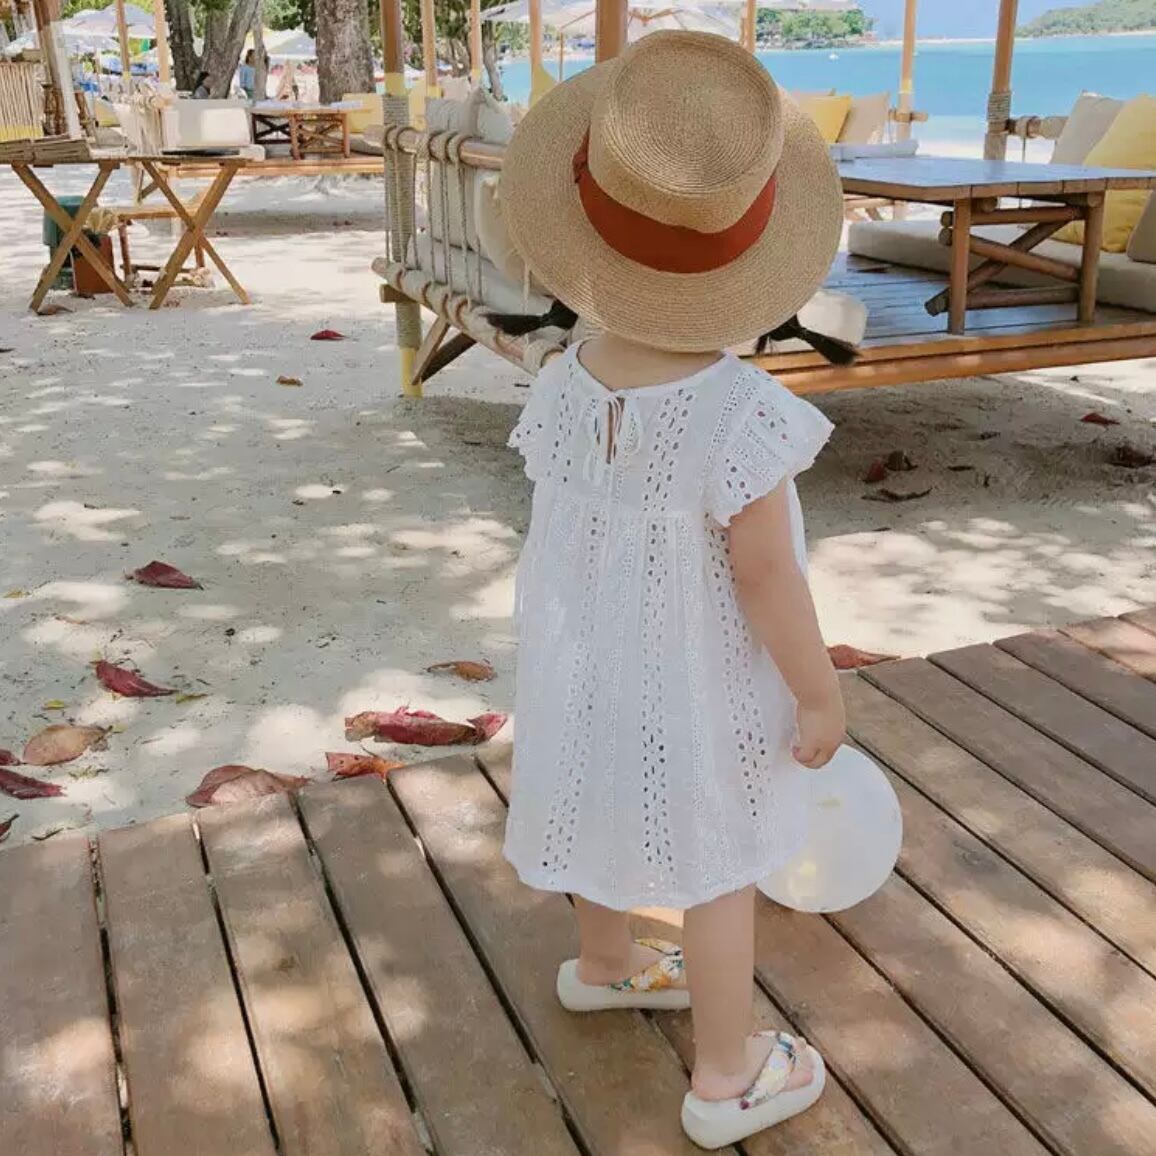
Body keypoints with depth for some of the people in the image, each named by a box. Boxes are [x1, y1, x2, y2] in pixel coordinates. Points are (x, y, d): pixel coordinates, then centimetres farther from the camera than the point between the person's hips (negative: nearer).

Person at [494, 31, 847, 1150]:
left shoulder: (562, 387, -13)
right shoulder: (739, 412, -30)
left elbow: (560, 537, -1)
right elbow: (765, 575, -23)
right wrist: (819, 691, -8)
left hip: (592, 662, 6)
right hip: (697, 683, -5)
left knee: (615, 815, 28)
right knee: (718, 871, 13)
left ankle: (603, 963, 55)